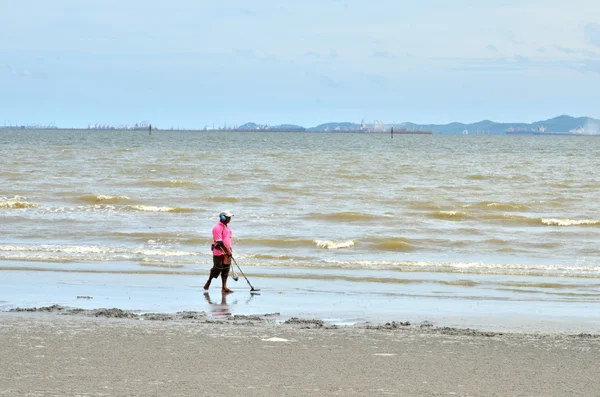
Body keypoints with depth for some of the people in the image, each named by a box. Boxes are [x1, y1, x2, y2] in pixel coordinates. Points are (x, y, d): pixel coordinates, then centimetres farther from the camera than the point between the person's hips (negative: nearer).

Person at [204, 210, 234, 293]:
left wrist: (229, 249, 23)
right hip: (219, 252, -8)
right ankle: (208, 282, 21)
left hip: (227, 252, 8)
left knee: (226, 269, 4)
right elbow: (219, 242, -23)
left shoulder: (226, 226, 12)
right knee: (217, 268, 0)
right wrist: (227, 250, -23)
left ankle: (224, 287, 4)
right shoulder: (217, 228, -18)